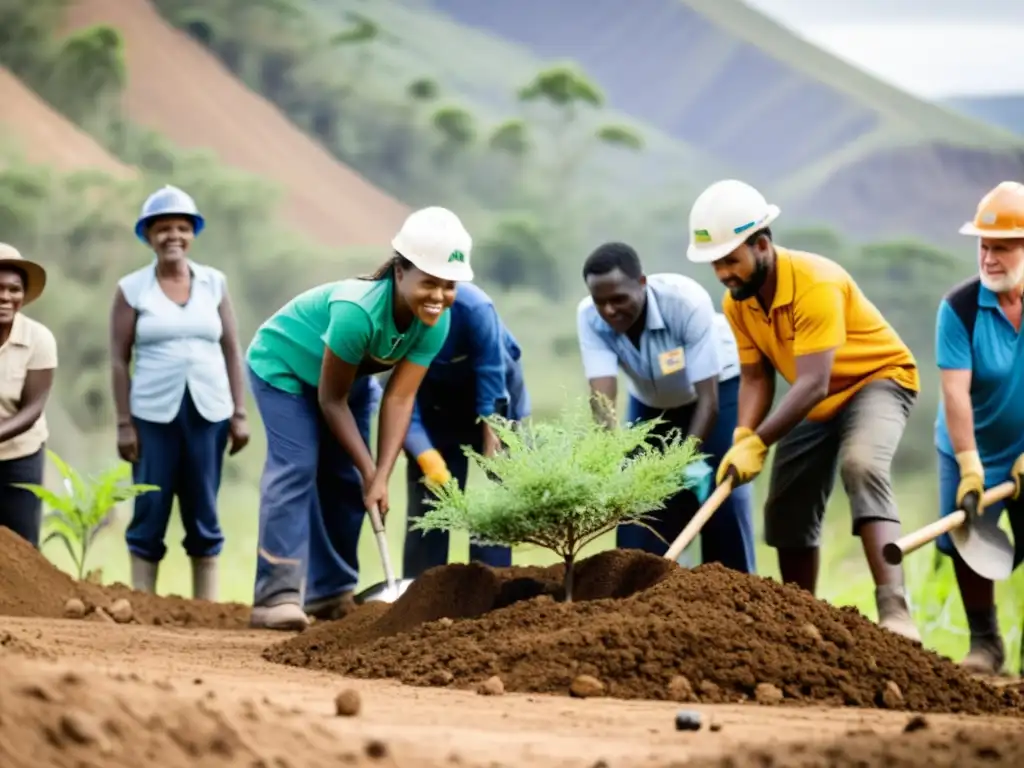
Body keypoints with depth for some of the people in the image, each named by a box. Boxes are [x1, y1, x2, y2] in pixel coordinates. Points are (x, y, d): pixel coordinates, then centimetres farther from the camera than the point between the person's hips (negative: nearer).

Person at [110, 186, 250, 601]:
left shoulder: (214, 283, 7)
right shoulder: (131, 288, 1)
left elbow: (232, 351, 9)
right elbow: (119, 360, 1)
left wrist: (239, 414, 4)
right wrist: (124, 423, -4)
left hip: (209, 412, 2)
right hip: (154, 413, -2)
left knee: (204, 515, 6)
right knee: (149, 514, -1)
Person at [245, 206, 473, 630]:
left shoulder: (436, 323, -23)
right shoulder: (358, 309, -41)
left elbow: (400, 399, -23)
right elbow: (331, 398, -30)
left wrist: (381, 478, -29)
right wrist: (371, 471, -26)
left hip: (348, 376, 7)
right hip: (284, 368, -7)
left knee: (345, 479, 4)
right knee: (296, 468, -19)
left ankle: (331, 592, 13)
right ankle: (277, 595, -23)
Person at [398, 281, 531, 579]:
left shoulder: (472, 306, -36)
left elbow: (492, 376, -27)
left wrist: (490, 447, -25)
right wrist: (428, 459, -38)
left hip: (493, 396, -2)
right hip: (436, 403, 2)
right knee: (427, 498, -4)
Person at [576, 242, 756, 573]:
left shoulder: (687, 301, -37)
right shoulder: (589, 318, -28)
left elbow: (708, 399, -34)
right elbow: (601, 395, -38)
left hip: (717, 386, -3)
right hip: (651, 403, 3)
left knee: (722, 500, -11)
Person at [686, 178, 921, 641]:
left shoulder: (816, 284, -32)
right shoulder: (737, 302, -9)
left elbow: (813, 383, -36)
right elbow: (755, 378, -5)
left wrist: (758, 443, -40)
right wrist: (741, 440, -24)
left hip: (878, 379, -8)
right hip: (815, 401, 8)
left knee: (861, 465, -34)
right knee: (787, 510, 7)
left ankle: (894, 610, -44)